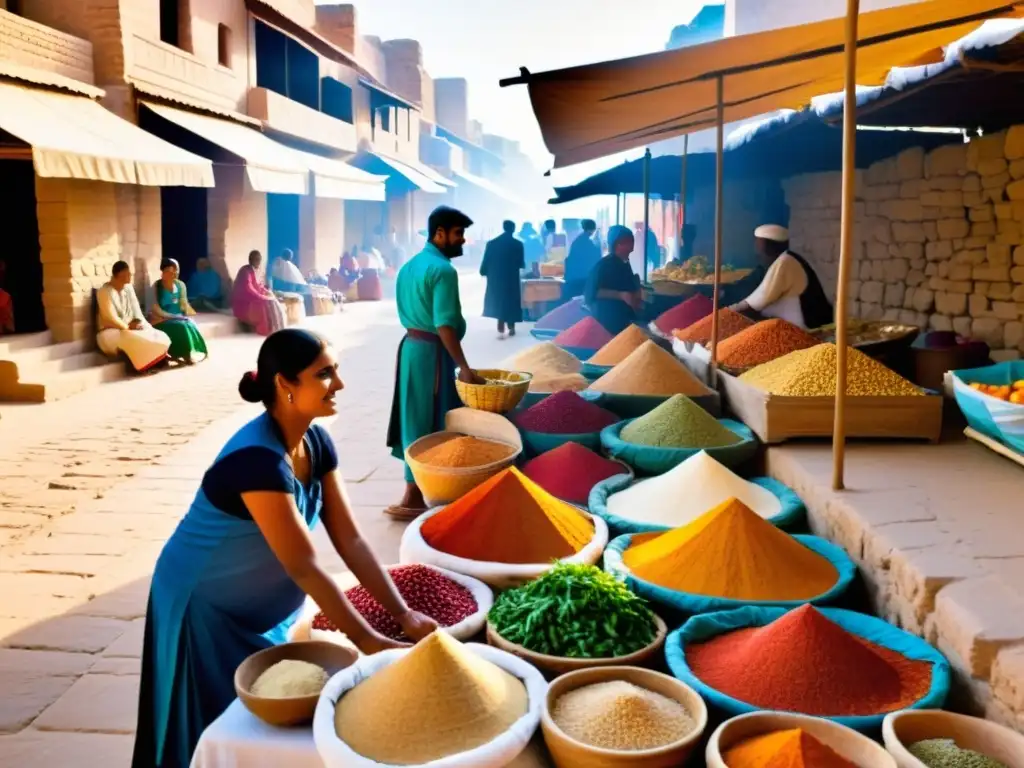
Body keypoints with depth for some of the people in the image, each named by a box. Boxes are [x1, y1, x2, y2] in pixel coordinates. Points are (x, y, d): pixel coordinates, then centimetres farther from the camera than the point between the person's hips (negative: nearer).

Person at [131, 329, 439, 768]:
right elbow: (304, 568, -32)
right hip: (204, 608, -7)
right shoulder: (258, 459, -32)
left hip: (263, 609, 8)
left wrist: (403, 614, -13)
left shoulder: (316, 442, -8)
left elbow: (350, 540, -7)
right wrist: (369, 642, -28)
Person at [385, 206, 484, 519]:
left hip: (411, 345, 9)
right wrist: (464, 367, -21)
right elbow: (444, 325, -23)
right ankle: (413, 497, 3)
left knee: (415, 418, 14)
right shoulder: (443, 270, -16)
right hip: (432, 352, -9)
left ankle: (417, 490, 25)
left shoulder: (409, 266, 14)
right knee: (428, 422, -2)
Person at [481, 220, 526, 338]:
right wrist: (518, 265, 20)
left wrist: (483, 272, 17)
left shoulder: (491, 243, -4)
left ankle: (501, 330, 4)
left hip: (495, 278, 1)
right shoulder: (518, 244, -7)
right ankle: (511, 328, 19)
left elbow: (486, 262, -2)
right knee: (510, 302, 12)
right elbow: (521, 264, -3)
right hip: (511, 279, -1)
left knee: (498, 302, 9)